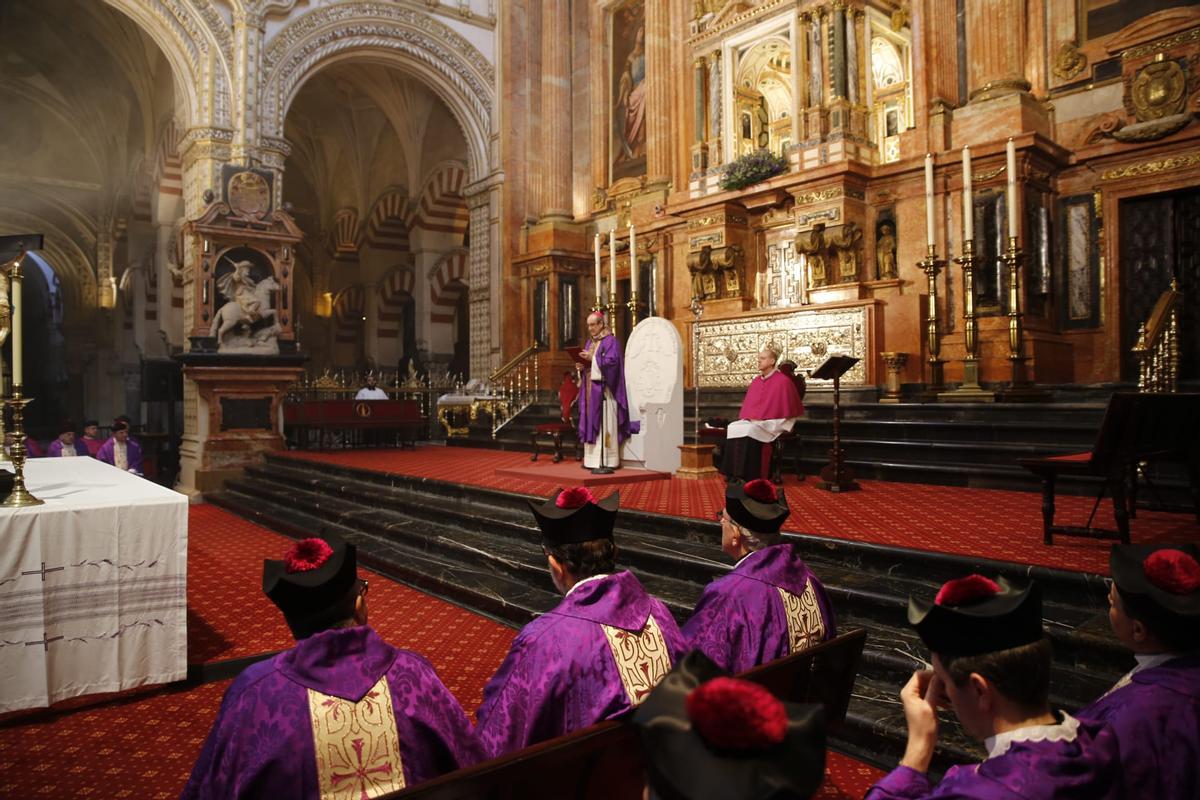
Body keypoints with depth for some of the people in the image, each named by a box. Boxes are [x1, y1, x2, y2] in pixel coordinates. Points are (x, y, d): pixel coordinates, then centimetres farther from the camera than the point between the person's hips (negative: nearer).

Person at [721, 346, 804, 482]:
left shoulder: (783, 381, -5)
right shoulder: (756, 381, 16)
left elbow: (786, 407, -9)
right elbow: (748, 404, 18)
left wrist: (759, 417, -14)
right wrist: (750, 416, -6)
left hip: (773, 422, -7)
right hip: (752, 421, 7)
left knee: (750, 430, -34)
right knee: (732, 427, -20)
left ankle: (747, 475, -29)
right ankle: (734, 472, -21)